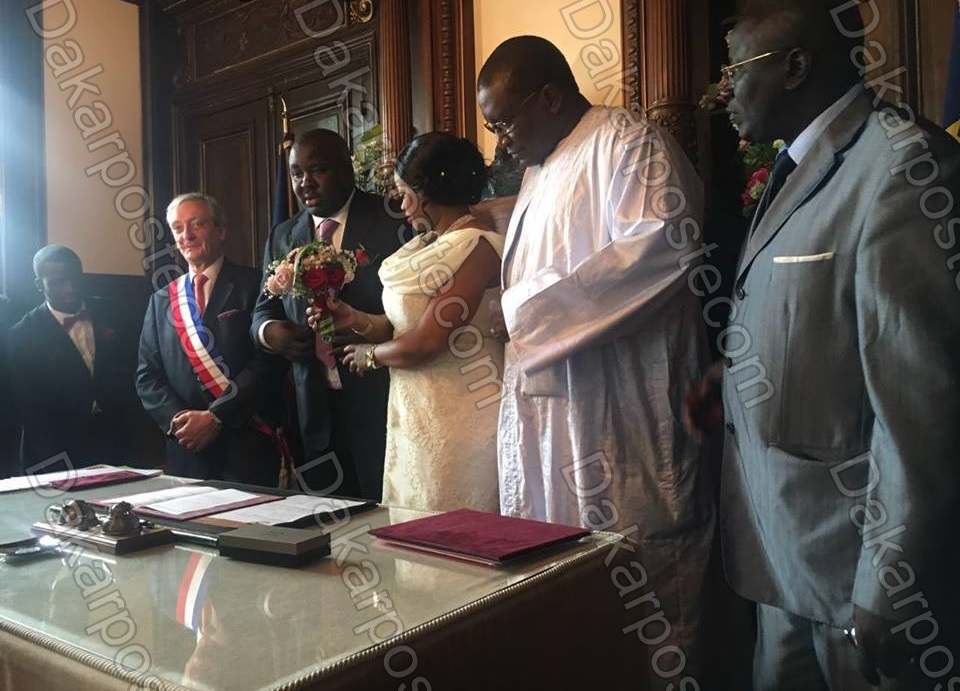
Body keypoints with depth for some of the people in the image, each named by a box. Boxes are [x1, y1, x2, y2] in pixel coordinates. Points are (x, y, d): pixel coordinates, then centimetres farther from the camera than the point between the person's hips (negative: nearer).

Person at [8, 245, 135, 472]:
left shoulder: (105, 312, 1)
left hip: (112, 446, 3)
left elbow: (125, 366, 10)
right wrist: (59, 464, -15)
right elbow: (27, 410, -8)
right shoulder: (22, 334, -9)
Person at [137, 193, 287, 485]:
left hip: (249, 447, -3)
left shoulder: (254, 286, -1)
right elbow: (147, 376, 12)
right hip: (186, 449, 4)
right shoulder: (161, 301, 13)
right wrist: (178, 418, -6)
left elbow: (269, 361, -10)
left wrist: (215, 416, -13)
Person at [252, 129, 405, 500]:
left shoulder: (394, 221, -3)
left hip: (382, 402, -4)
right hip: (316, 409, 4)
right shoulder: (282, 237, 13)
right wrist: (268, 330, -5)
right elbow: (264, 309, 18)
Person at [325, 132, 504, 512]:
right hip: (416, 415, 8)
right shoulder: (430, 245, 12)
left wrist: (371, 355, -2)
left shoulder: (474, 248, -17)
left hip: (456, 420, -8)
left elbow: (424, 343, -18)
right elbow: (411, 323, 8)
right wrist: (358, 320, -6)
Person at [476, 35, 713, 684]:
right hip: (549, 412, 9)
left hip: (618, 419, -8)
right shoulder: (539, 173, 20)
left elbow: (661, 244, -24)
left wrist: (526, 309, -17)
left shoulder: (629, 144, -7)